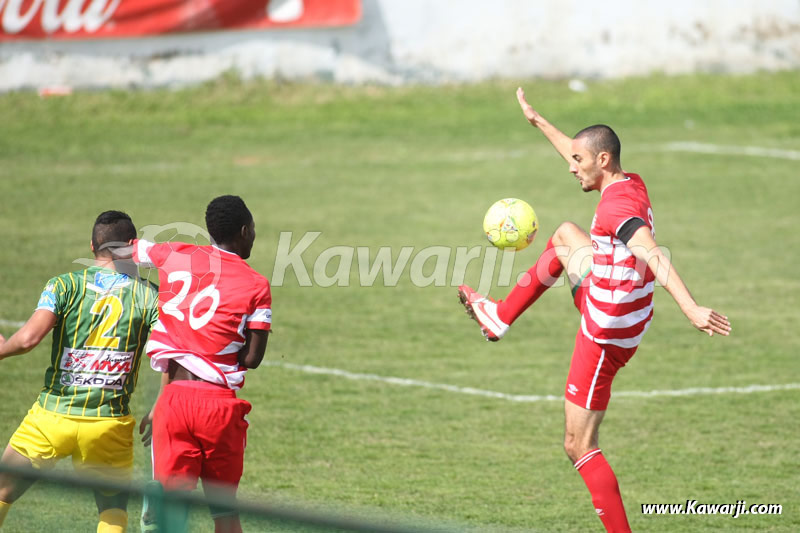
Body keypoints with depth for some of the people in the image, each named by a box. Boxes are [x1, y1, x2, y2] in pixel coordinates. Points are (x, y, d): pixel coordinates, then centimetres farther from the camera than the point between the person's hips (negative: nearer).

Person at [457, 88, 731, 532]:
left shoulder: (617, 206, -25)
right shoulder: (633, 184, 3)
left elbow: (652, 255, -41)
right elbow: (578, 153, 23)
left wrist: (690, 309, -53)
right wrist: (537, 121, 32)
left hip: (604, 337, -10)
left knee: (579, 447, -2)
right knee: (565, 236, 29)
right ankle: (499, 318, 39)